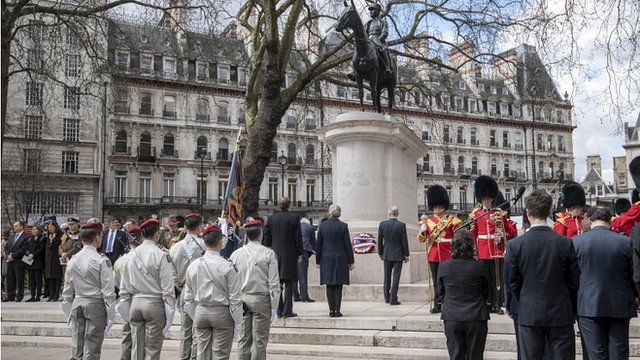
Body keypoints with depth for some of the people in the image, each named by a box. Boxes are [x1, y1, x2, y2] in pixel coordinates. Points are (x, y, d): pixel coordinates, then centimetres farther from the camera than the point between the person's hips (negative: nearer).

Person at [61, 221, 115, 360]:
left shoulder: (72, 260, 5)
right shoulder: (101, 260, -12)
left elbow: (68, 289, 12)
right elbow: (108, 290, -13)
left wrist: (69, 311, 21)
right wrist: (111, 314, -7)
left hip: (77, 304, 5)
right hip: (95, 304, -5)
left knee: (76, 347, 11)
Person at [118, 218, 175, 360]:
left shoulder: (133, 254, 4)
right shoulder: (161, 255, -11)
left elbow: (124, 286, 9)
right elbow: (167, 288, -11)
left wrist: (126, 309, 17)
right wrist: (169, 312, -6)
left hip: (135, 302, 5)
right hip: (154, 303, -5)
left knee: (137, 348, 12)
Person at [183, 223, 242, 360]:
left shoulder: (193, 266, 1)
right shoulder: (227, 266, -14)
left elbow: (188, 297, 8)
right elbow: (235, 298, -12)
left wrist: (194, 317, 18)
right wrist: (237, 322, -3)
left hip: (200, 312, 4)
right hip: (221, 313, -4)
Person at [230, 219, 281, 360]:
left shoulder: (236, 254, 1)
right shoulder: (268, 254, -8)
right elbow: (274, 283, -9)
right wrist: (274, 306, -3)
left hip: (241, 299, 3)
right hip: (261, 299, -3)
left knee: (243, 339, 10)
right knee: (259, 340, 3)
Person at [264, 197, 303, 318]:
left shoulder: (271, 218, 4)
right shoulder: (294, 218, -7)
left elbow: (267, 237, 7)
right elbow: (298, 237, -6)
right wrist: (299, 253, 3)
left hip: (275, 255, 4)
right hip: (290, 255, -3)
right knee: (289, 284, 1)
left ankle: (279, 310, 12)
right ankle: (287, 310, -1)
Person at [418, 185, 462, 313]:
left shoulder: (451, 220, 2)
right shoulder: (428, 221, 8)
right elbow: (422, 239, 4)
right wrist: (423, 229, -12)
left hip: (448, 255, -2)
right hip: (433, 255, 2)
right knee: (436, 281, 7)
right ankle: (437, 304, 14)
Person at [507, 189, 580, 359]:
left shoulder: (514, 245, -9)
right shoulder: (566, 243, -8)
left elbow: (512, 283, -1)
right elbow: (574, 282, -1)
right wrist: (572, 310, 12)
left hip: (528, 315, 0)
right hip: (561, 315, 0)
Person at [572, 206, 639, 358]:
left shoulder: (576, 242, -6)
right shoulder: (625, 242, -5)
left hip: (588, 307, -1)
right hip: (619, 307, 1)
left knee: (596, 353, 4)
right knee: (618, 352, 11)